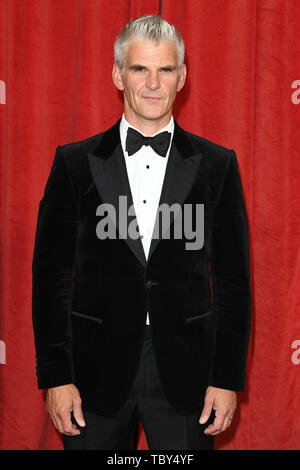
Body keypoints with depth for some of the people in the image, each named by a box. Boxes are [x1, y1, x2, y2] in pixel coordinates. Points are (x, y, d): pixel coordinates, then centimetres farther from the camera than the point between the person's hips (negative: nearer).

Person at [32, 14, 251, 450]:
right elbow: (51, 274, 2)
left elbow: (233, 278, 3)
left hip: (185, 371, 0)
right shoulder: (75, 162, 2)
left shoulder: (217, 164, 3)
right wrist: (55, 377, -4)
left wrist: (228, 379, -2)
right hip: (97, 370, 0)